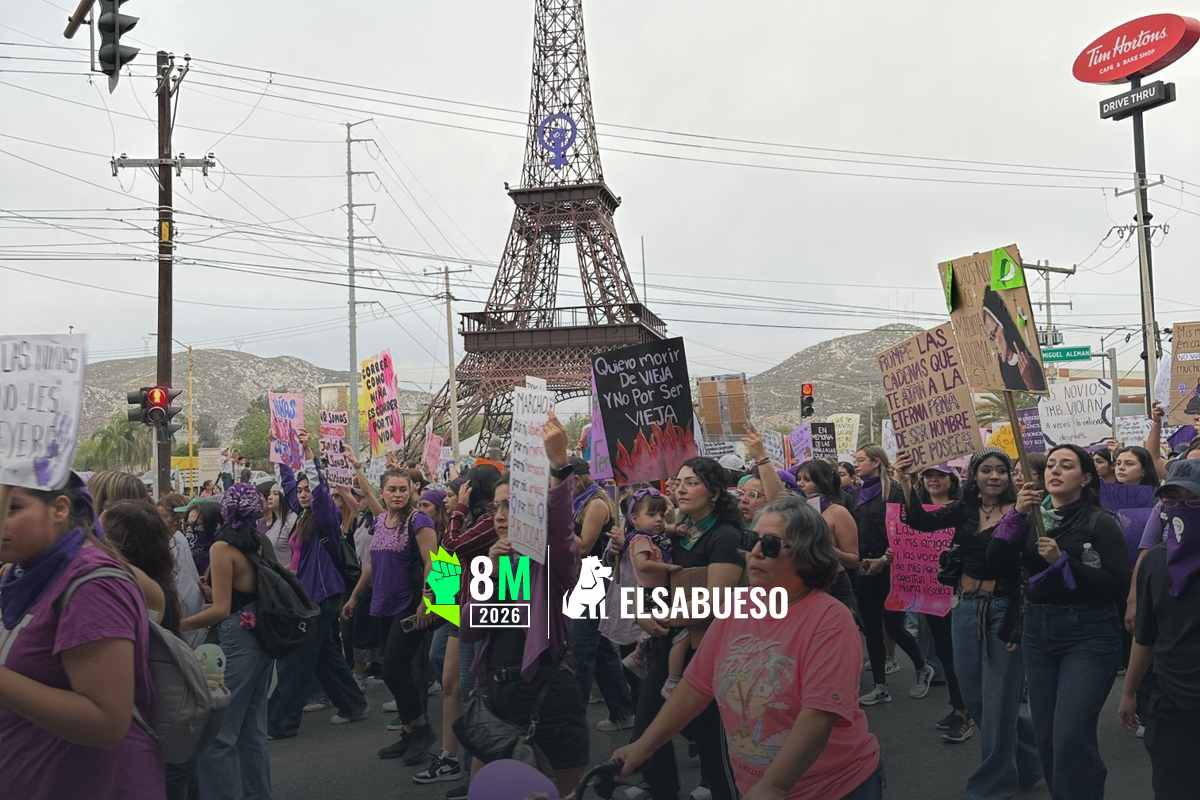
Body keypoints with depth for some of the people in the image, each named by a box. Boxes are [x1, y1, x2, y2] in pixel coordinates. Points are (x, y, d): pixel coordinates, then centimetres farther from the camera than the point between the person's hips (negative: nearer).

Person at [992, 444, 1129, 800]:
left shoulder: (1099, 522, -5)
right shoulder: (1033, 517, 9)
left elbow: (1119, 585, -13)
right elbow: (995, 558, -4)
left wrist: (1062, 561, -19)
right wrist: (1016, 514, -15)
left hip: (1088, 636, -5)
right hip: (1038, 631, 5)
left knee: (1070, 737, -13)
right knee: (1046, 736, 10)